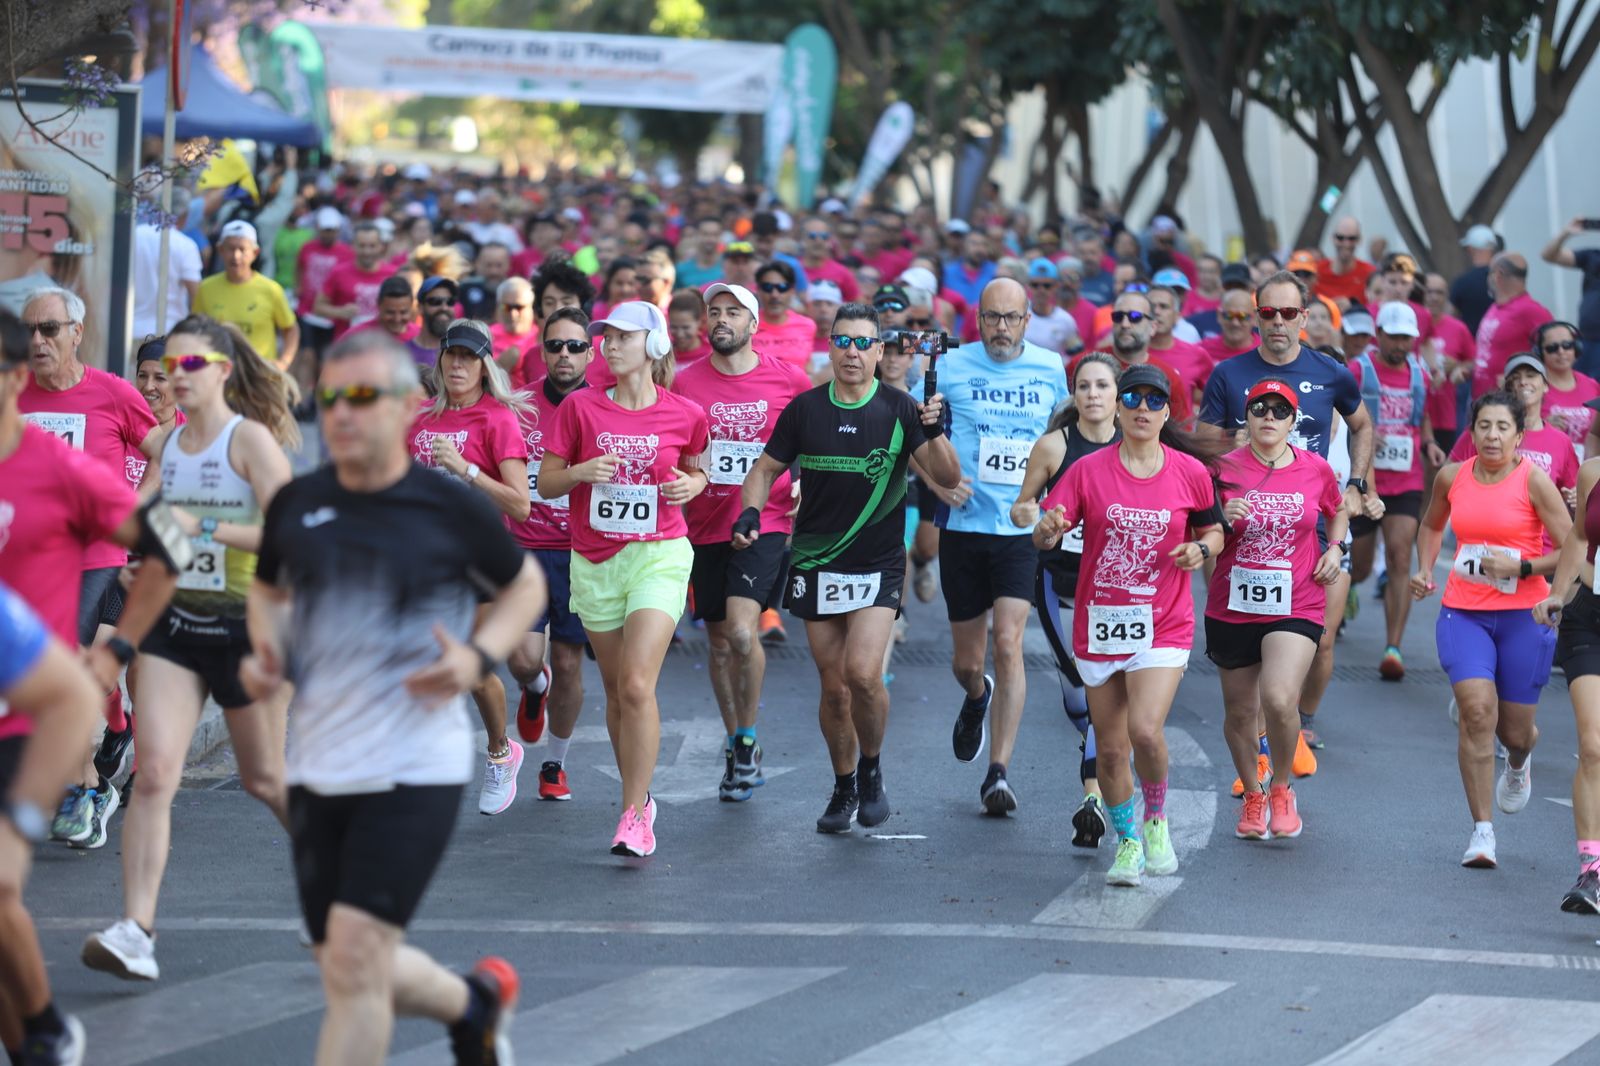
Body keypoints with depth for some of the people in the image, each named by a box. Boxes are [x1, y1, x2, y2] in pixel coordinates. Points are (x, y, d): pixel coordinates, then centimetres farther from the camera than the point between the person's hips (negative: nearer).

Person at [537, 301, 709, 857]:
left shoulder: (685, 414, -2)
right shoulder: (580, 407, 0)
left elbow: (697, 471, 17)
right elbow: (545, 482, 4)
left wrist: (691, 485, -5)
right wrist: (581, 471, -16)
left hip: (660, 556, -3)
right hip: (595, 561, 3)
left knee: (637, 686, -16)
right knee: (615, 691, 9)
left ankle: (634, 814, -10)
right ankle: (638, 797, 24)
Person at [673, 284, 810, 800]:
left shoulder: (789, 380, -1)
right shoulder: (686, 383, 2)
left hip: (764, 522, -3)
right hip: (706, 526, 3)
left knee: (742, 631, -20)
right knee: (719, 643, 10)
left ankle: (747, 739, -1)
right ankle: (735, 748, 26)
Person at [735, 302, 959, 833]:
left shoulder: (900, 410, -4)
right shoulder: (804, 409, 1)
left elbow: (948, 478, -9)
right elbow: (766, 469, 12)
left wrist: (935, 431, -27)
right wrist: (750, 511, -7)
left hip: (879, 565, -2)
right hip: (816, 565, 2)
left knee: (862, 672, -18)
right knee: (833, 685, 4)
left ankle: (872, 769, 7)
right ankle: (844, 787, 23)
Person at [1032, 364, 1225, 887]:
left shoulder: (1190, 472, -1)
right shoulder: (1088, 471, -2)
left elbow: (1213, 531, 13)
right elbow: (1042, 538, -3)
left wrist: (1202, 549, -10)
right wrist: (1049, 529, -26)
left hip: (1163, 625, -2)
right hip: (1099, 624, 2)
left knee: (1145, 730, -21)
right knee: (1110, 749, 6)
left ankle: (1156, 818, 8)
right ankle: (1127, 841, 29)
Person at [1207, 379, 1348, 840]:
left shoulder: (1316, 469, 1)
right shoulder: (1225, 468, -3)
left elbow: (1337, 511, 22)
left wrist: (1336, 549, 5)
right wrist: (1223, 520, -17)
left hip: (1296, 607, -1)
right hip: (1232, 607, 1)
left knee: (1279, 699, -21)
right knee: (1239, 712, 11)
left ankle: (1282, 788, 6)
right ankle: (1252, 795, 37)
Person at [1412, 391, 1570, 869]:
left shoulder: (1533, 481, -8)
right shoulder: (1452, 477, 3)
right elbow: (1432, 525, 25)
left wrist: (1521, 567, -19)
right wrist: (1425, 569, 10)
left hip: (1524, 615, -1)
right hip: (1463, 613, 2)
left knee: (1514, 730, 8)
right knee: (1477, 709, -18)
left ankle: (1517, 766, 49)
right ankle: (1482, 831, -12)